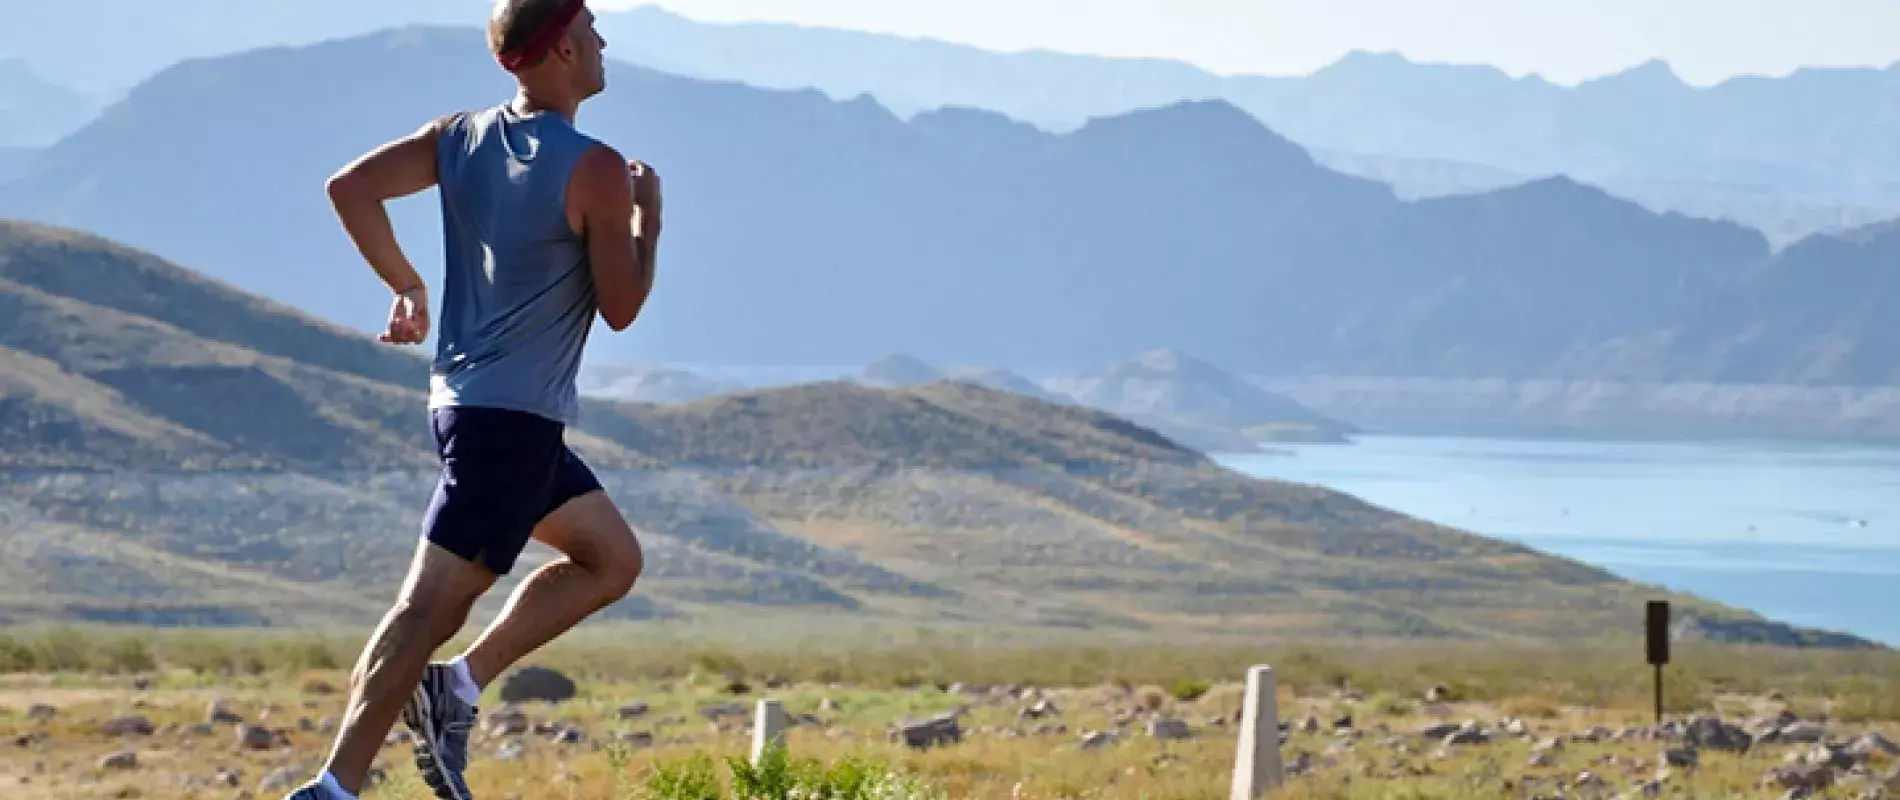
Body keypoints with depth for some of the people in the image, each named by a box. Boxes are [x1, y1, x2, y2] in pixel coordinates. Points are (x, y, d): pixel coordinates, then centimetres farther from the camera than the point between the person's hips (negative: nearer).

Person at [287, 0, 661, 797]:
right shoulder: (594, 170, -13)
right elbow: (621, 308, -9)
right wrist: (649, 218, 6)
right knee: (431, 605, -11)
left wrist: (406, 285, 9)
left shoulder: (462, 137, 7)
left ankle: (454, 687, 11)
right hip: (514, 418, -9)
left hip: (461, 396, 9)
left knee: (612, 559, 19)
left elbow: (351, 186, -1)